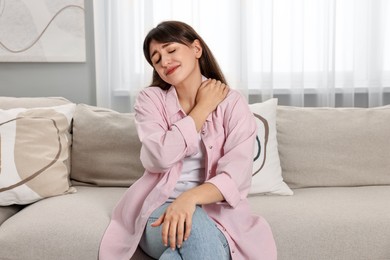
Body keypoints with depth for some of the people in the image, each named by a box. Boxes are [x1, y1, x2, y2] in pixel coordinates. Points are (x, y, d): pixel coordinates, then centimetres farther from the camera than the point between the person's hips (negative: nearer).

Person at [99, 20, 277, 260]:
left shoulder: (233, 103, -1)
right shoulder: (151, 99, 4)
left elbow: (237, 176, -13)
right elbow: (159, 158, -14)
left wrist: (190, 197, -32)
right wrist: (203, 108, -7)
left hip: (218, 214, 0)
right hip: (159, 209, 0)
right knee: (194, 225, -35)